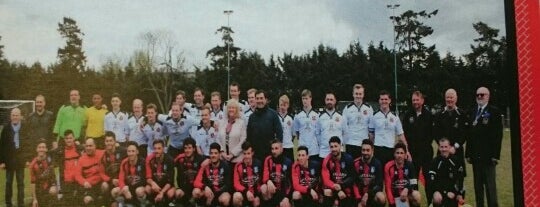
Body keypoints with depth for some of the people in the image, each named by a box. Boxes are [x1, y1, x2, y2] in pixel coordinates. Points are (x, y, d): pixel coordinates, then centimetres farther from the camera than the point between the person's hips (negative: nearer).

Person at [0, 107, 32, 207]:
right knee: (8, 182, 10)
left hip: (21, 160, 0)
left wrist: (29, 159, -4)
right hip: (9, 159, 0)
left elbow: (29, 143, 0)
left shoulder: (25, 128, -3)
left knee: (21, 183, 7)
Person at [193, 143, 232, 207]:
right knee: (196, 191, -26)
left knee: (224, 200, -36)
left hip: (222, 191, -2)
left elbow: (228, 184, -9)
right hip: (209, 191, 2)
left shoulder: (225, 166, -10)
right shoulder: (206, 165, -5)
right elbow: (197, 182, -10)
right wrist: (205, 187, -32)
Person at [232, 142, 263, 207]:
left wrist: (257, 195, -8)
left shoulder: (258, 164, -2)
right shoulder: (238, 166, -6)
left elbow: (262, 180, 2)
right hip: (243, 193, -1)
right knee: (237, 196, -31)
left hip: (256, 193, 1)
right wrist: (246, 192, -24)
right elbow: (236, 184, -8)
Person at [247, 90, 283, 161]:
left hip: (270, 152, -3)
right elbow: (249, 135, 14)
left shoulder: (272, 114, -1)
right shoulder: (252, 116, 10)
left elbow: (279, 132, -2)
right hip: (255, 153, 3)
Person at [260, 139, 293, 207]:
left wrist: (287, 197, -12)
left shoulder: (288, 162, -2)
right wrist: (268, 181, -34)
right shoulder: (268, 160, -2)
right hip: (272, 190, 1)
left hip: (284, 191, 0)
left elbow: (291, 181, -2)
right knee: (264, 188, -31)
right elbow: (265, 176, -9)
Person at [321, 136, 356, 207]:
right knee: (327, 192, -25)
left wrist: (341, 186, -25)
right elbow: (326, 179, -14)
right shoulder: (327, 160, -11)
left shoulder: (348, 158, -11)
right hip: (332, 187, 0)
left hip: (346, 187, 0)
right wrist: (338, 190, -27)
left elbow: (352, 177, -10)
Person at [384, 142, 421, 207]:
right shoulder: (388, 166, -10)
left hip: (407, 193, 1)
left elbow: (414, 184, -9)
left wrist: (406, 189, -30)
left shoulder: (409, 165, -6)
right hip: (395, 196, -1)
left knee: (417, 195, -31)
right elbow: (388, 187, -8)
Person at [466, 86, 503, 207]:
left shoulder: (494, 111, -3)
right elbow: (470, 134, 13)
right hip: (475, 155, 5)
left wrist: (496, 154, -13)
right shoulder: (473, 112, 13)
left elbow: (498, 134, -8)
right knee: (478, 185, 9)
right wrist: (468, 153, 7)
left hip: (488, 155, -5)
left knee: (490, 184, -2)